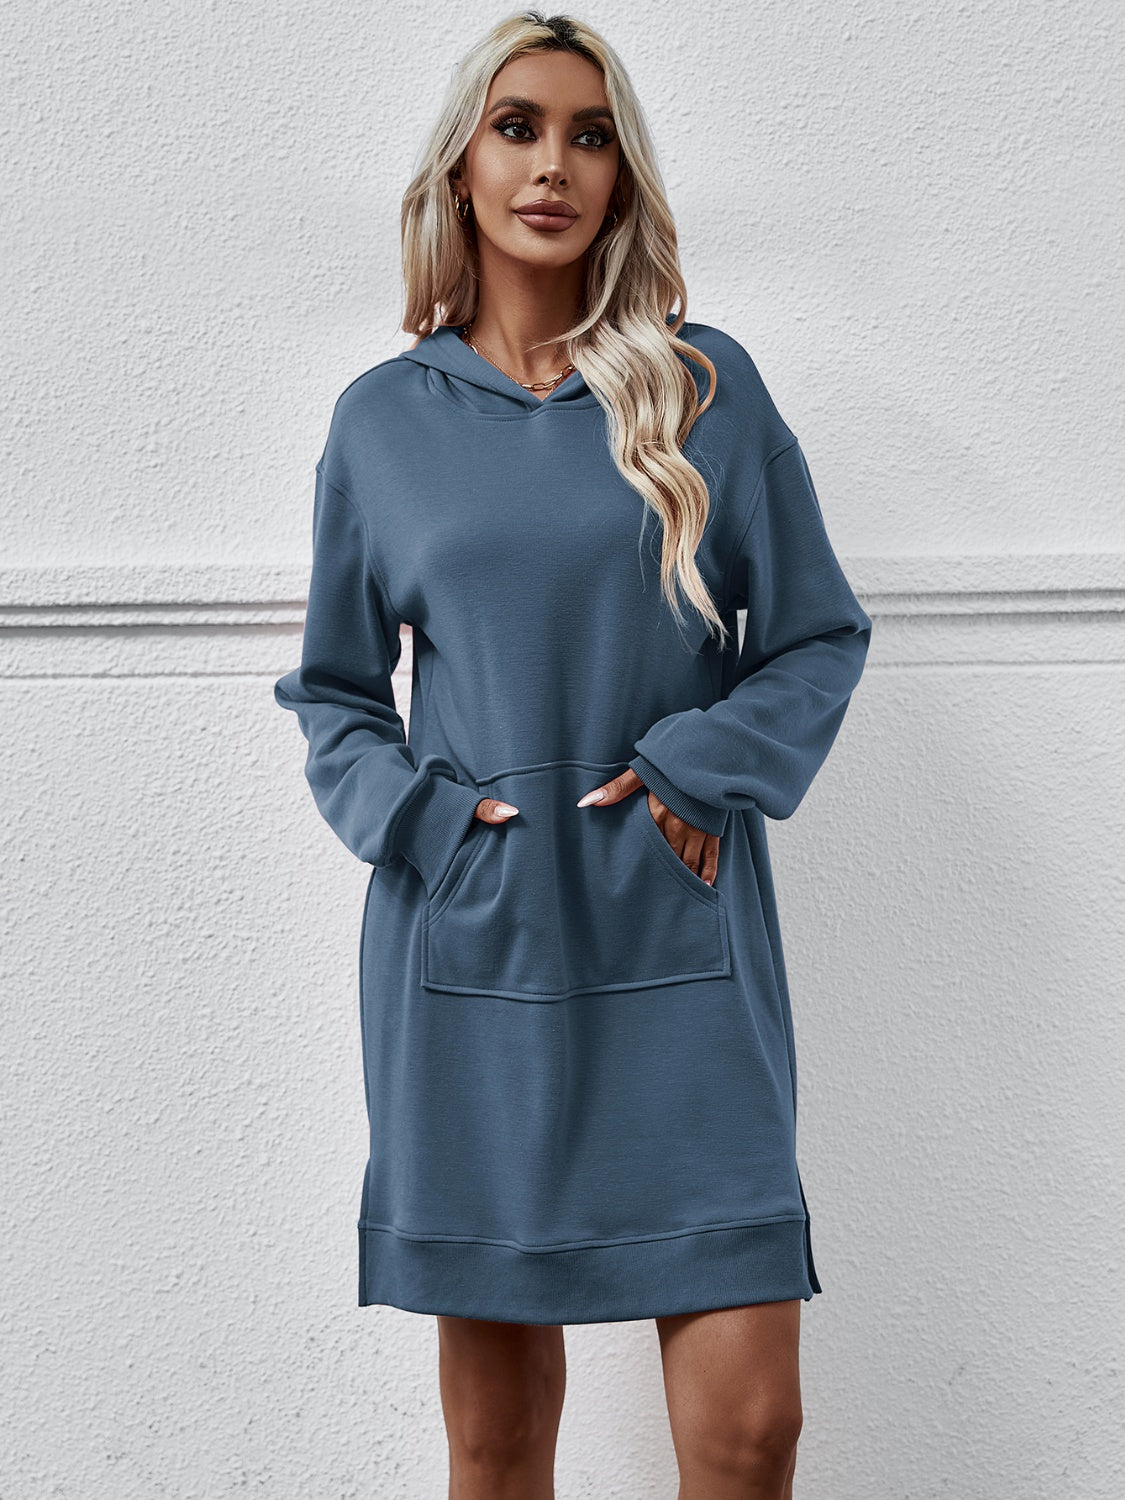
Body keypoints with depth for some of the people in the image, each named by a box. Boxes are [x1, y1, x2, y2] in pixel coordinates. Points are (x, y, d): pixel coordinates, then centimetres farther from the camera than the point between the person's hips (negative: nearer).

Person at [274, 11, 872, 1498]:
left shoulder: (708, 386, 4)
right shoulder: (383, 417, 7)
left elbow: (819, 637, 8)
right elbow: (332, 689, 14)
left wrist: (703, 770, -8)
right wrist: (412, 813, -4)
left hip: (679, 935, -1)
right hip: (469, 941, 1)